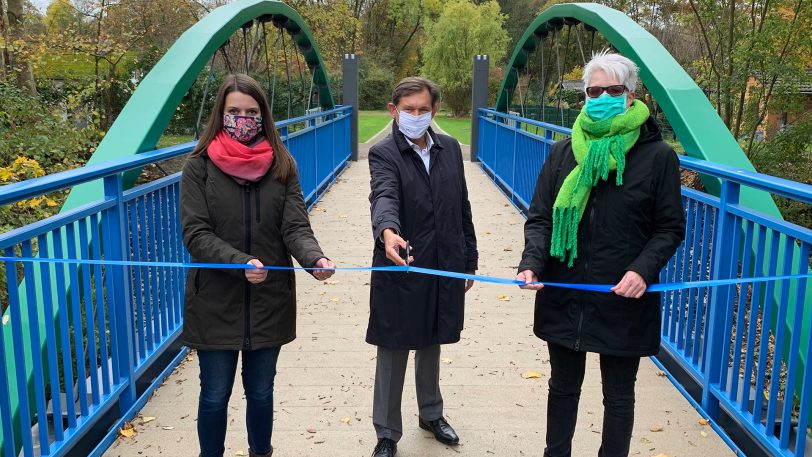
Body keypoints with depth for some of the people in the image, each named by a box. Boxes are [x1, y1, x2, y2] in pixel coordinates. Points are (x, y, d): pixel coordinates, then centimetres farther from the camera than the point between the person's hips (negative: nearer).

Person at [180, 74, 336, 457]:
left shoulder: (281, 167, 1)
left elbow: (296, 227, -8)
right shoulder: (199, 167, -5)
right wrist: (241, 262, -29)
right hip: (216, 302, -2)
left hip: (270, 301, 2)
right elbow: (196, 234, -13)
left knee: (261, 393, 17)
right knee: (215, 396, 11)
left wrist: (314, 258, -29)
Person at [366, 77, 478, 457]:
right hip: (400, 271, -4)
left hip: (444, 269, 4)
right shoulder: (383, 154, -9)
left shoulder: (450, 148, 6)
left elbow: (462, 208, 10)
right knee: (393, 356, 7)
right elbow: (384, 197, -29)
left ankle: (431, 414, 42)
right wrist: (387, 231, -50)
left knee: (431, 347, 21)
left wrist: (469, 261, 11)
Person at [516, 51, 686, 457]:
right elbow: (539, 218, 1)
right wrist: (531, 262, -16)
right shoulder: (564, 153, 2)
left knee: (618, 396, 14)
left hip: (624, 302, -2)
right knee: (563, 386, 19)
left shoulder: (657, 156, -6)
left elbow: (670, 228, -3)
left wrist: (643, 269, -19)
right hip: (563, 297, 3)